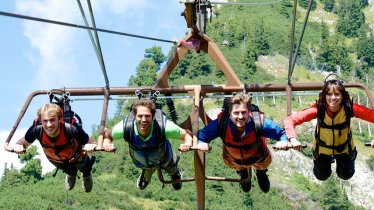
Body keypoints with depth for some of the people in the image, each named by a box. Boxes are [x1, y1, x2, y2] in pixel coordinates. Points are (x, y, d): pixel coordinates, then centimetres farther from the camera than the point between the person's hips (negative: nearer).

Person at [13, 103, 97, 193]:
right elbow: (24, 143, -21)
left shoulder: (71, 129, -48)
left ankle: (86, 175, 67)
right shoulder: (36, 130, -41)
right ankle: (71, 173, 70)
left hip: (76, 158, -1)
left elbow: (90, 144, -36)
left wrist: (90, 146, -59)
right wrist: (18, 146, -44)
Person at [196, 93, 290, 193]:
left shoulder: (259, 123, -44)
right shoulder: (221, 123, -43)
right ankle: (242, 173, 74)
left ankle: (261, 173, 72)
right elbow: (202, 134, -29)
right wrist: (201, 143, -51)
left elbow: (282, 133, -34)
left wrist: (283, 140, -56)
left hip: (258, 158, -1)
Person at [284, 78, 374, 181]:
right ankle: (328, 159, 50)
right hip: (322, 148, 0)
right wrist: (292, 139, -57)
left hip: (344, 147, 0)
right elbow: (290, 119, -40)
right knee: (322, 176, 19)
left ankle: (352, 154, 50)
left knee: (346, 175, 21)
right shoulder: (318, 109, -36)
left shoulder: (349, 108, -34)